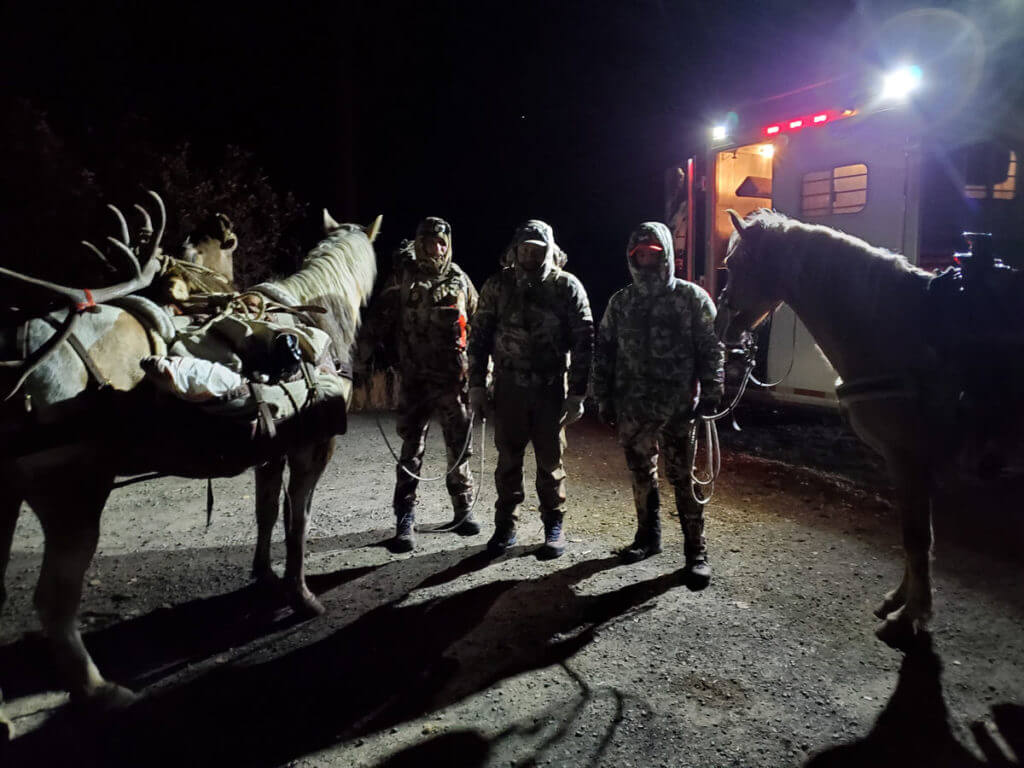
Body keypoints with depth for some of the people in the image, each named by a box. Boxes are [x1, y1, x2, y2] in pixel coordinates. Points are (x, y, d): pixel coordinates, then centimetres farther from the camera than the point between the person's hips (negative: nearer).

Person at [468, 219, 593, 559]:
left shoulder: (568, 286, -1)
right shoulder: (498, 285, 4)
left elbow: (583, 342, -2)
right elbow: (480, 337, 5)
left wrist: (577, 393, -7)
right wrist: (476, 385, 1)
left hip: (551, 389, -1)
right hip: (508, 387, 2)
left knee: (550, 461, 7)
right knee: (508, 460, 9)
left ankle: (554, 526, 22)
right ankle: (505, 526, 23)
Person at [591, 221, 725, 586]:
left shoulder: (692, 297, -1)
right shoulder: (621, 302, 9)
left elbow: (712, 348, -2)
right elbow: (604, 352, 11)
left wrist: (710, 395, -9)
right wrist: (604, 399, 7)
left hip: (678, 407, -4)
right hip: (632, 408, 4)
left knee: (684, 478, -1)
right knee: (641, 476, 14)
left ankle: (696, 550, 9)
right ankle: (648, 535, 31)